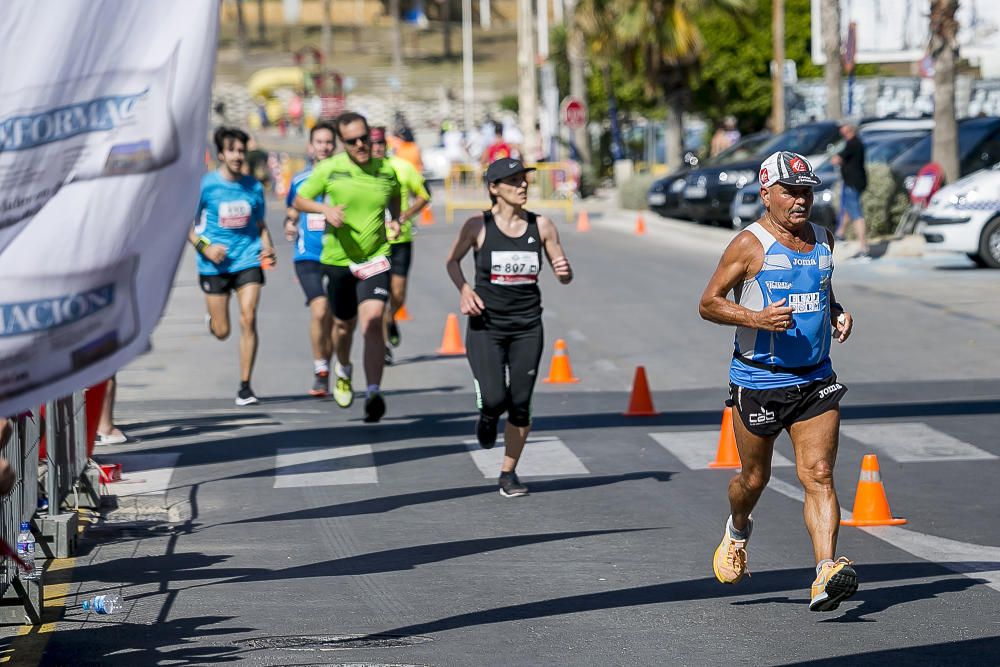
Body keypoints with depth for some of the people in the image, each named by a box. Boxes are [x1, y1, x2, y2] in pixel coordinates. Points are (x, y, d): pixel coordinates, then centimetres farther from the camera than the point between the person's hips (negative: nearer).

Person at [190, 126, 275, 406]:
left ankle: (245, 386, -6)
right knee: (222, 332, 4)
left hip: (248, 260, 1)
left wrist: (268, 249, -1)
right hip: (215, 265, -1)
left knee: (248, 319, -14)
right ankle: (213, 319, 45)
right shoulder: (205, 185, -5)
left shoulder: (254, 187, 5)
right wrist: (204, 246, -16)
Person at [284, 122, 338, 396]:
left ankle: (323, 375, 20)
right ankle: (320, 367, -10)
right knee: (319, 308, -21)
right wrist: (289, 226, -2)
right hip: (307, 256, -1)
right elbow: (291, 214, 19)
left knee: (332, 318, 6)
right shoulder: (299, 180, 8)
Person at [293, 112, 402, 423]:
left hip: (376, 258, -1)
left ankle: (373, 392, -23)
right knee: (344, 324, 15)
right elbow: (299, 201, 3)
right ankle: (343, 372, 47)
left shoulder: (386, 170, 0)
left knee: (372, 320, -19)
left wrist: (395, 222, 1)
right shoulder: (329, 169, -6)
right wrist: (325, 210, -16)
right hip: (338, 258, 1)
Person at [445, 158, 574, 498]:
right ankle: (488, 418, 23)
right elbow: (452, 260, 10)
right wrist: (464, 290, -7)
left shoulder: (541, 226, 1)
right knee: (494, 398, -15)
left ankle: (508, 473, 17)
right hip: (486, 325, -2)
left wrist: (564, 272, -17)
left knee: (520, 404, 1)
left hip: (527, 327, 2)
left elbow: (564, 276, 7)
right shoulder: (478, 226, -5)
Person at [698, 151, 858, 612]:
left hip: (815, 382, 4)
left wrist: (837, 313, 4)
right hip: (758, 380, -3)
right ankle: (737, 531, 46)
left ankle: (826, 576, -21)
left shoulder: (822, 240, 9)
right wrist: (757, 318, -24)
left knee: (819, 475, -10)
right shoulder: (750, 245, -9)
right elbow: (709, 303, -9)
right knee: (755, 478, 12)